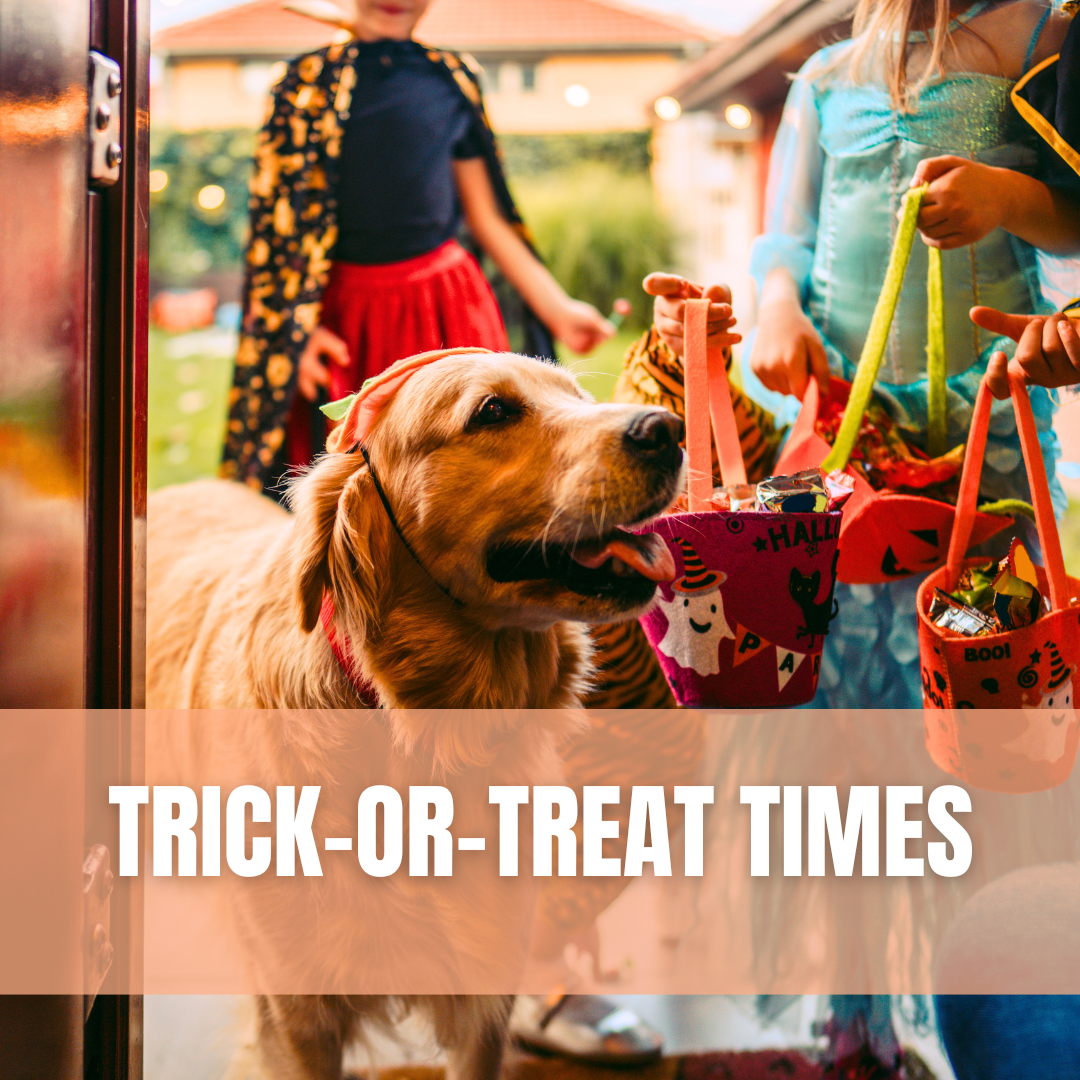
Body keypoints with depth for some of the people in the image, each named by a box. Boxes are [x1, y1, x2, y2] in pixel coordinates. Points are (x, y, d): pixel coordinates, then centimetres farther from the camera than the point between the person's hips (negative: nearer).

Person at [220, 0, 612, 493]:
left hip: (446, 309, 1)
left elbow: (487, 217, 13)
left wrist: (558, 310, 9)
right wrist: (299, 326, -8)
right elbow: (280, 219, 3)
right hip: (345, 314, -1)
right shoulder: (307, 82, 5)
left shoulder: (453, 79, 9)